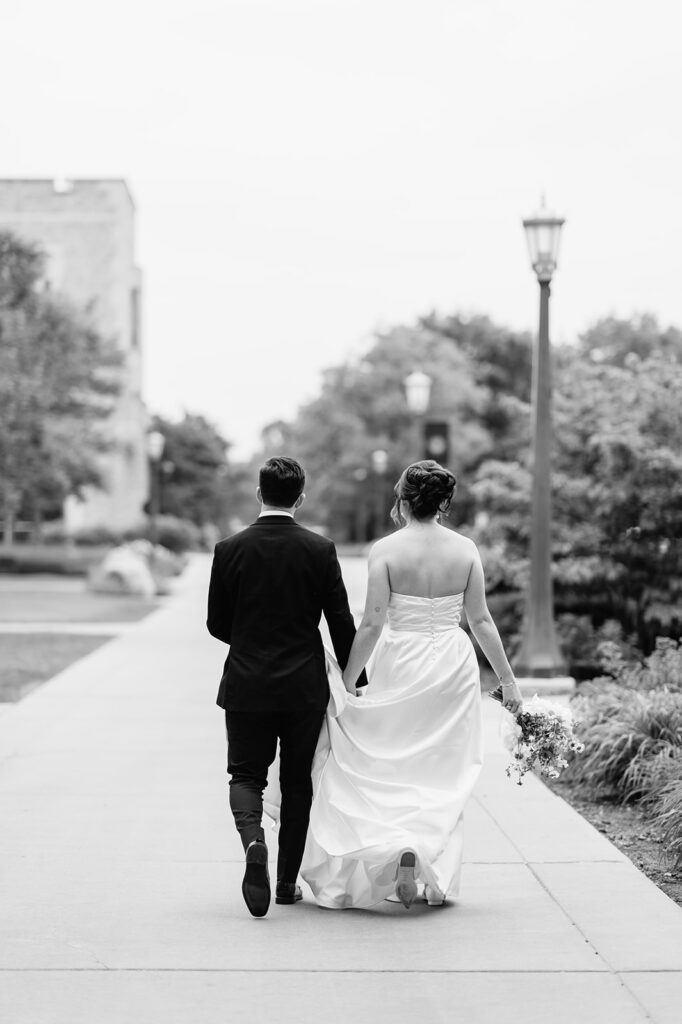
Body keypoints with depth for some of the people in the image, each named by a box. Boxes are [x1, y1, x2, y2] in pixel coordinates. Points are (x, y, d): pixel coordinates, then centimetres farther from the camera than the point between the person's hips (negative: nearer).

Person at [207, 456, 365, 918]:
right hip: (305, 687, 0)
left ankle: (253, 841, -19)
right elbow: (342, 623, -4)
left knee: (246, 776, 10)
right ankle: (288, 882, 18)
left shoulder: (230, 549, -5)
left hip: (246, 686, 0)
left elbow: (217, 624, 2)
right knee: (297, 783, 12)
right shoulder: (320, 549, -6)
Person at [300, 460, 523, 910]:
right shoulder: (465, 549, 0)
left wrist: (348, 681, -1)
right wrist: (507, 679, 10)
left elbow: (372, 624, -10)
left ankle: (402, 846, -9)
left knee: (396, 768, 11)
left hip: (401, 664, -2)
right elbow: (481, 620, 2)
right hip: (454, 663, 3)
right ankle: (439, 879, 12)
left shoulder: (386, 550, -9)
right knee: (446, 773, 11)